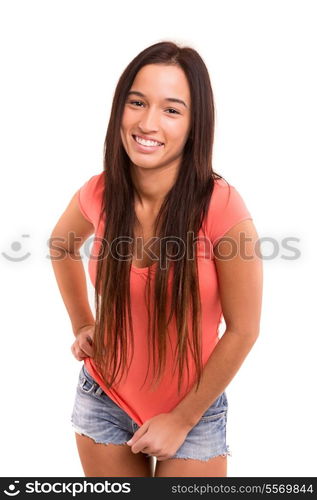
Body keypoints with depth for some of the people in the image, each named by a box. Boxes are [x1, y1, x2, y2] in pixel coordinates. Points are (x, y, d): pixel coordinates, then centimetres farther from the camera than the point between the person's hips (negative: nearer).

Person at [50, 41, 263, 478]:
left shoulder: (221, 207, -24)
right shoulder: (98, 194, -12)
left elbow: (243, 331, -15)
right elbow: (62, 245, 12)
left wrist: (182, 420, -10)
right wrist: (82, 325, 6)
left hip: (193, 410, -3)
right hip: (103, 398, 4)